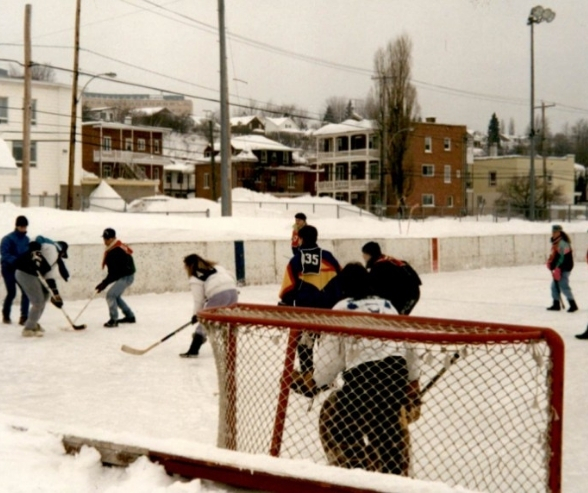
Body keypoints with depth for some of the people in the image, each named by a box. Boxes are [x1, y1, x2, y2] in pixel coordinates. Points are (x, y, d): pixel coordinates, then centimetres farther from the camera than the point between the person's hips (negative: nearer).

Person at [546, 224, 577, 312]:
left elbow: (563, 257, -24)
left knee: (563, 286, -11)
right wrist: (550, 262, 12)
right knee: (555, 286, 13)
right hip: (557, 269, 11)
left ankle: (573, 305, -7)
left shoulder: (563, 243, -18)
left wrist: (558, 269, -26)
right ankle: (556, 305, 20)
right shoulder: (555, 242, 14)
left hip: (563, 269, -11)